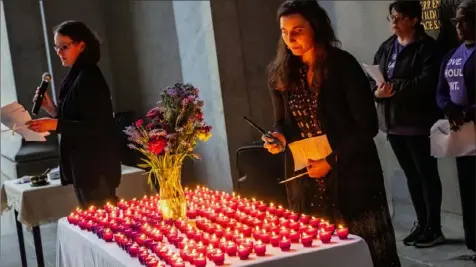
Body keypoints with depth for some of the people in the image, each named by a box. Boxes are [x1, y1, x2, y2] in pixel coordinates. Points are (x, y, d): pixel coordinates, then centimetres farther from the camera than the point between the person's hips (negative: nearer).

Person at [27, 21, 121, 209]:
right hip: (84, 166, 10)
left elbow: (95, 127, -20)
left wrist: (54, 124, -24)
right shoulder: (77, 77, 14)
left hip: (96, 168, -10)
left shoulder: (89, 78, -16)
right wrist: (52, 109, 4)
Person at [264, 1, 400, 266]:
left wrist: (331, 161, -14)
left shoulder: (343, 64, -9)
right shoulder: (280, 73, 5)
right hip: (306, 181, 4)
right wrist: (279, 138, -7)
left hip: (350, 176, -4)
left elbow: (367, 126, -10)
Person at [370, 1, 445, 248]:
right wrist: (377, 91, -11)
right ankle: (421, 223, 26)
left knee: (427, 174, 1)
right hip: (393, 122, 7)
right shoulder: (386, 47, 13)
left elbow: (427, 82, -20)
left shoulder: (427, 47, -8)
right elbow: (372, 78, 10)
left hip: (418, 123, -7)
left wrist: (395, 87, -21)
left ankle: (434, 229, 9)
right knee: (411, 175, 15)